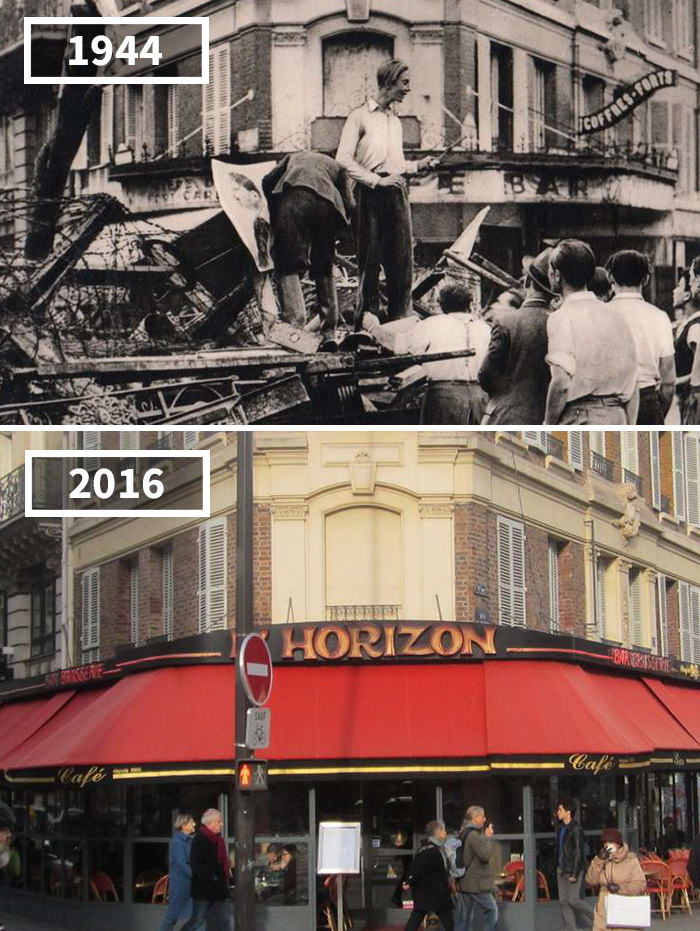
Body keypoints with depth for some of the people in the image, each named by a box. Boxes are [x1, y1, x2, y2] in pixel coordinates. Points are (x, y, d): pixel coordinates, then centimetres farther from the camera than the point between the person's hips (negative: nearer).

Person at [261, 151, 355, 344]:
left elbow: (267, 181, 20)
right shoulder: (337, 167, 36)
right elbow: (349, 205, 19)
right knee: (324, 270, 16)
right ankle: (329, 331, 15)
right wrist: (337, 232, 29)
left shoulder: (293, 157, 38)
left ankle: (294, 325, -18)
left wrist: (274, 217, 27)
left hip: (293, 195, -2)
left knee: (287, 265, -2)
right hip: (326, 201, 2)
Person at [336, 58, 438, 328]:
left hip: (397, 194, 6)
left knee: (402, 260, 0)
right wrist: (377, 180, -16)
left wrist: (418, 165, 11)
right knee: (370, 261, -5)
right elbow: (343, 159, -10)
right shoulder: (360, 116, -1)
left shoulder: (395, 121, 21)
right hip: (370, 195, -6)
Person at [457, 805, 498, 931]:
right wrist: (488, 838, -10)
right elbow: (485, 854, -19)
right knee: (491, 910, -5)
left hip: (466, 883, 10)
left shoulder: (464, 834, 16)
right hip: (477, 883, -10)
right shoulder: (474, 835, -16)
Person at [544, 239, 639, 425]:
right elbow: (632, 381, 11)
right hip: (617, 417, 6)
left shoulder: (562, 318, -8)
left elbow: (561, 382, -16)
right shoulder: (615, 316, 12)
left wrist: (547, 427, -5)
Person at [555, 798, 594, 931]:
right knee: (563, 901, 6)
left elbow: (578, 852, -17)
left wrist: (574, 874, -20)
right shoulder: (561, 828, 11)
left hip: (572, 869, -8)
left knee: (573, 900, -9)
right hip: (561, 869, 8)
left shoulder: (575, 829, -15)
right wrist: (558, 867, 16)